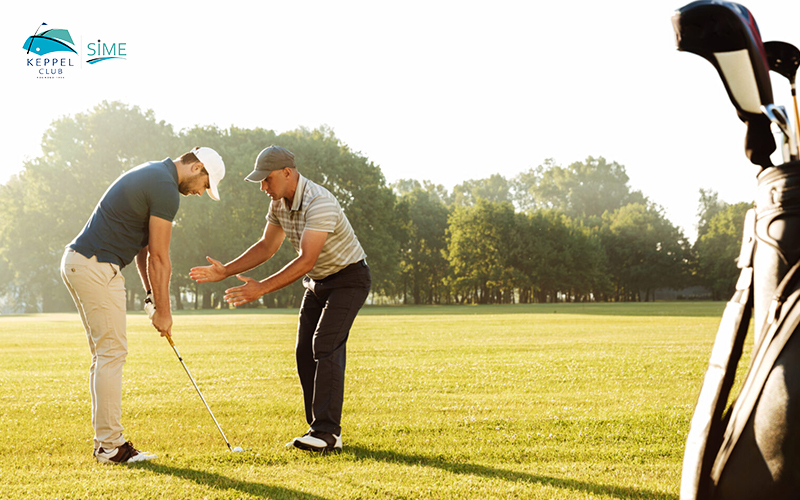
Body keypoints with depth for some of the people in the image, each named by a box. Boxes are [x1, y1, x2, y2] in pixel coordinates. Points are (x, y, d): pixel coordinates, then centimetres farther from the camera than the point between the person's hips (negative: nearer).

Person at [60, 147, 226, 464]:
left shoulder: (152, 174, 18)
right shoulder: (166, 189, -14)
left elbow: (143, 246, 19)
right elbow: (159, 258, -11)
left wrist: (152, 295, 15)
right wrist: (164, 311, -3)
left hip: (77, 262, 11)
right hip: (97, 268, -11)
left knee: (106, 354, 13)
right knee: (112, 352, -7)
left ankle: (105, 440, 15)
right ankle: (110, 446, -5)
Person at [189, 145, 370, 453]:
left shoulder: (319, 203, -30)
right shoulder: (279, 202, -1)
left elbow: (306, 260, -35)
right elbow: (267, 246, 9)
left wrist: (261, 288, -37)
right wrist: (226, 271, -1)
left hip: (348, 279, -9)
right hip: (317, 281, 9)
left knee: (326, 346, -21)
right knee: (305, 352, 2)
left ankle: (325, 432, -23)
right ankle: (326, 432, 5)